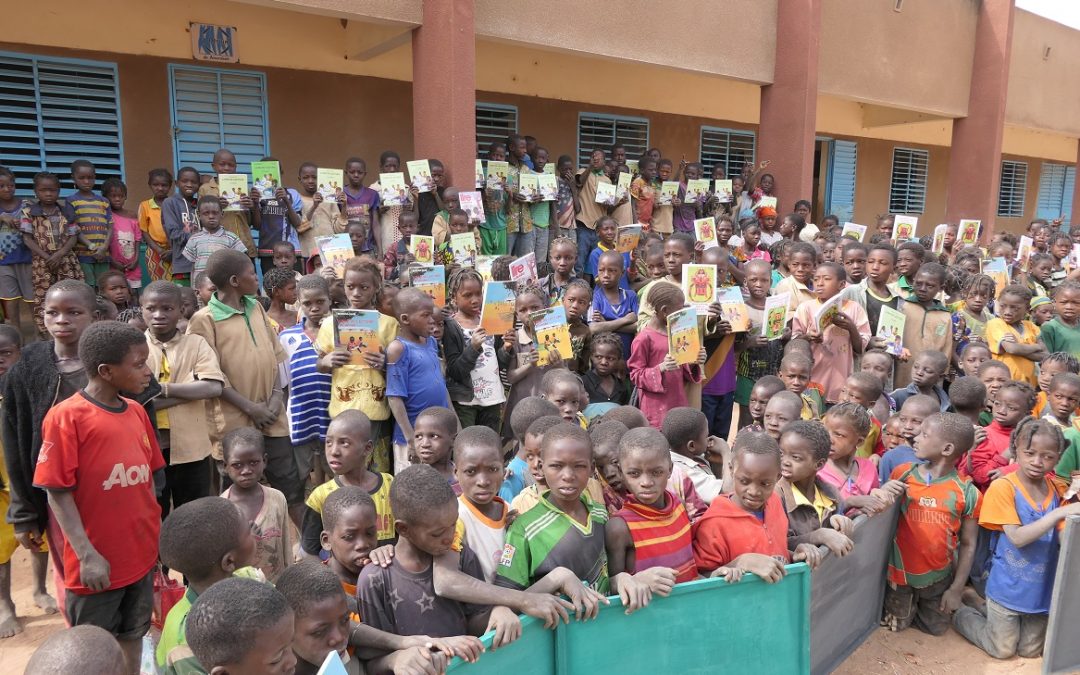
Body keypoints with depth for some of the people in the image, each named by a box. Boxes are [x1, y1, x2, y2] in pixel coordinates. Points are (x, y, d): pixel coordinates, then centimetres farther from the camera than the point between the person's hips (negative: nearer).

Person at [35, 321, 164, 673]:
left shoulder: (137, 412, 2)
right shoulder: (66, 417, -16)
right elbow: (58, 493, -15)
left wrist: (157, 532, 9)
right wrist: (87, 555, -16)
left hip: (141, 555, 5)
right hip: (97, 564, -5)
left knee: (133, 636, 21)